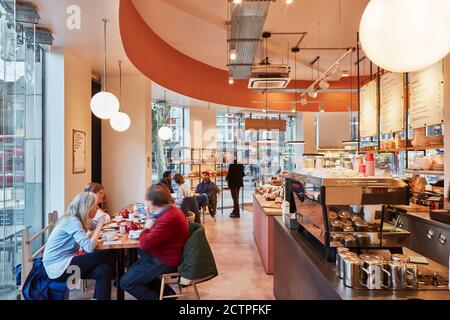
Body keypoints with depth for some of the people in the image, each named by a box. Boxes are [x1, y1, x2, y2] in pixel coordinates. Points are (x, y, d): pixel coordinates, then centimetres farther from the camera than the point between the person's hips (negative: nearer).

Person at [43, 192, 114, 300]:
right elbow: (89, 248, -26)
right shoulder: (73, 221, -18)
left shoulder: (75, 220, 10)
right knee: (106, 257, -13)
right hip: (58, 268, -8)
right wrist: (99, 226, -16)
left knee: (103, 271, -13)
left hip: (63, 264, 8)